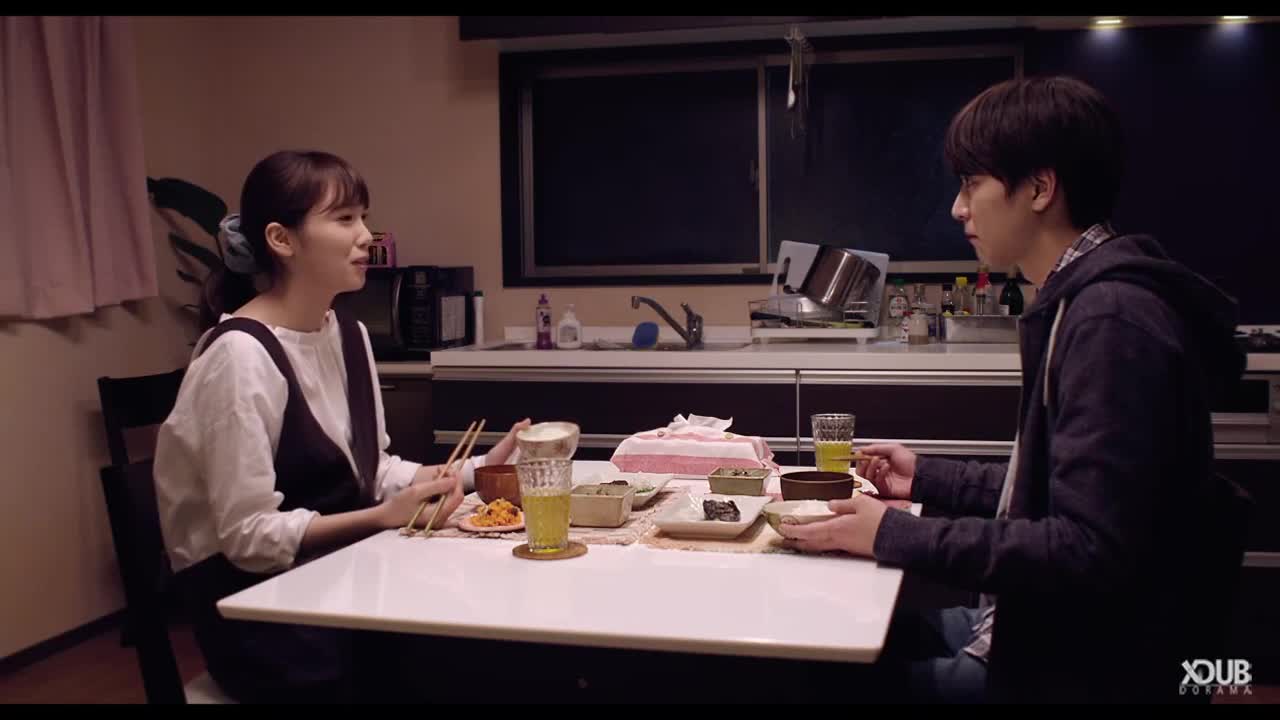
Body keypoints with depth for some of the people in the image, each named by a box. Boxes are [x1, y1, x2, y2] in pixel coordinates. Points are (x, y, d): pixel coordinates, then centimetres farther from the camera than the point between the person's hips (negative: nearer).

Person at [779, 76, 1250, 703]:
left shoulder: (1112, 318, -22)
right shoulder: (1086, 300, 10)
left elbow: (1088, 551, -26)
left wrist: (895, 536, -21)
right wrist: (930, 480, 15)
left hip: (1084, 667, -9)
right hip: (1045, 627, 9)